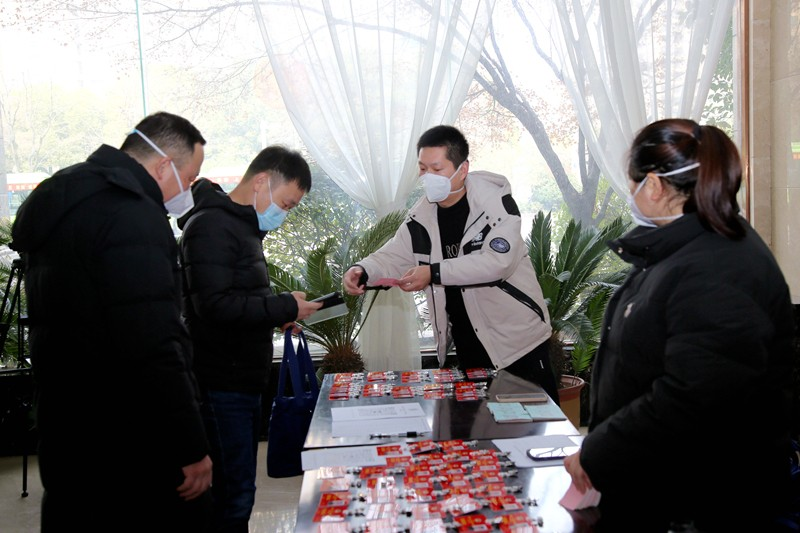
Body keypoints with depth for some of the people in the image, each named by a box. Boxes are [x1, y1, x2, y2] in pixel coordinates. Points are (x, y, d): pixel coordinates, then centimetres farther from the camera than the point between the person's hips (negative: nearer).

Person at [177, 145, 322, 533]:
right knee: (233, 497, -4)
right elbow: (215, 305, -24)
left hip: (241, 381, 10)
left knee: (237, 491, 17)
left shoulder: (243, 225, 17)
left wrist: (277, 317, 6)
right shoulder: (211, 226, -15)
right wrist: (285, 307, -18)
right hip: (222, 385, -10)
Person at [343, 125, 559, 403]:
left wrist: (434, 273, -31)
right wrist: (362, 271, -20)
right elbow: (392, 256, 2)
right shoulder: (422, 215, 2)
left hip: (519, 338, -5)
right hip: (469, 345, 5)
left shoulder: (496, 202, -16)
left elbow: (496, 261, -27)